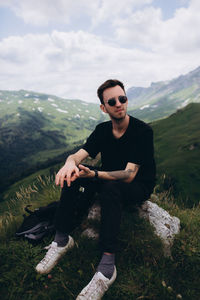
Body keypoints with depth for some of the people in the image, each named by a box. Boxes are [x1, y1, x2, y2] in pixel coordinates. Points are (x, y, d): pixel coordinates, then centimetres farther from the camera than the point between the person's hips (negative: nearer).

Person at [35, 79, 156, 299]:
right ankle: (62, 239, -12)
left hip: (138, 187, -5)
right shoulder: (102, 130, -1)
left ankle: (107, 266, -37)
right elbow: (78, 155, -13)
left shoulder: (143, 131, -19)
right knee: (71, 176, -16)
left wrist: (94, 174, -41)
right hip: (109, 181, 6)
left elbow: (129, 174, -27)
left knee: (110, 187, -38)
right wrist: (70, 163, -39)